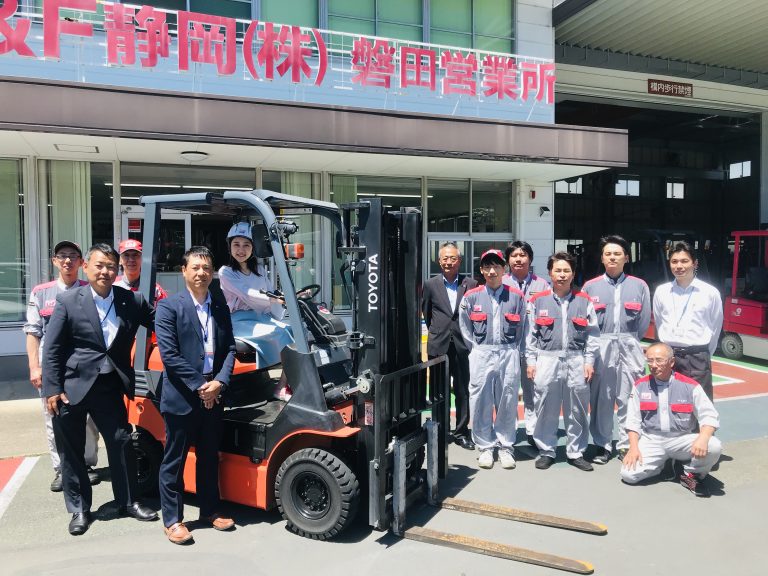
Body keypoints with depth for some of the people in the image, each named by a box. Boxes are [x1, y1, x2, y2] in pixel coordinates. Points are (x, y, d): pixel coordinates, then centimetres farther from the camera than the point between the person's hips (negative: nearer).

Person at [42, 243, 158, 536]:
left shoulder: (132, 301, -1)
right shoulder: (68, 301, -7)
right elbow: (52, 349, -6)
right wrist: (52, 389, -10)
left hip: (110, 386, 2)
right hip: (72, 387, -2)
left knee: (122, 442, 6)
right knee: (71, 451, 9)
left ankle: (128, 502, 24)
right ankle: (79, 509, 26)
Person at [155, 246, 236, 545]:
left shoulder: (220, 307, 8)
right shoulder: (169, 307, -8)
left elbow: (230, 349, 6)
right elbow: (169, 355, -14)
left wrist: (219, 382, -9)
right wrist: (200, 386, -15)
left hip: (213, 396, 5)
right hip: (180, 397, -5)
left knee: (210, 457, 17)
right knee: (174, 460, 7)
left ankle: (210, 510, 31)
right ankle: (172, 519, 20)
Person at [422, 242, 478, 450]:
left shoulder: (470, 284, 0)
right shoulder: (430, 285, 3)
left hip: (462, 345, 0)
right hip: (438, 345, 1)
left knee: (463, 391, 6)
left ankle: (461, 432, 19)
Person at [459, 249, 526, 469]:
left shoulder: (517, 296, 3)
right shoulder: (471, 297, 3)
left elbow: (521, 328, 9)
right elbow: (465, 328, 8)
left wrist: (510, 349, 6)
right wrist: (477, 349, 5)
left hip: (509, 355, 0)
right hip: (481, 354, 0)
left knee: (508, 402, 6)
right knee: (480, 402, 3)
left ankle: (505, 447, 19)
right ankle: (485, 447, 16)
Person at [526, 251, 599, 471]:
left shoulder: (584, 301, 7)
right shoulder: (538, 301, 4)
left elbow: (592, 334, 8)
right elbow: (531, 333, 6)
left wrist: (589, 361, 2)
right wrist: (531, 360, 1)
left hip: (576, 361, 1)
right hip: (546, 360, -1)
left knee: (577, 410, 8)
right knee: (545, 409, 5)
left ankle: (576, 452, 22)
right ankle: (546, 451, 19)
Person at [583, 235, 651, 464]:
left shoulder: (639, 286, 7)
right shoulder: (590, 286, 7)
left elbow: (644, 320, 7)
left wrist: (630, 341, 6)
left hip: (629, 348, 0)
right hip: (600, 348, 0)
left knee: (628, 399, 2)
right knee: (600, 399, 3)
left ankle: (627, 445, 14)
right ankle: (602, 445, 14)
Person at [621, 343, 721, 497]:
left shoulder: (690, 386, -4)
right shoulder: (640, 386, 2)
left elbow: (709, 416, -6)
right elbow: (633, 421, 3)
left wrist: (702, 438, -25)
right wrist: (634, 448, -9)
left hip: (682, 440, -1)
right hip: (651, 440, 1)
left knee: (714, 446, -29)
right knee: (628, 474, -19)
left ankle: (691, 474, 2)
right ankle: (661, 462, 13)